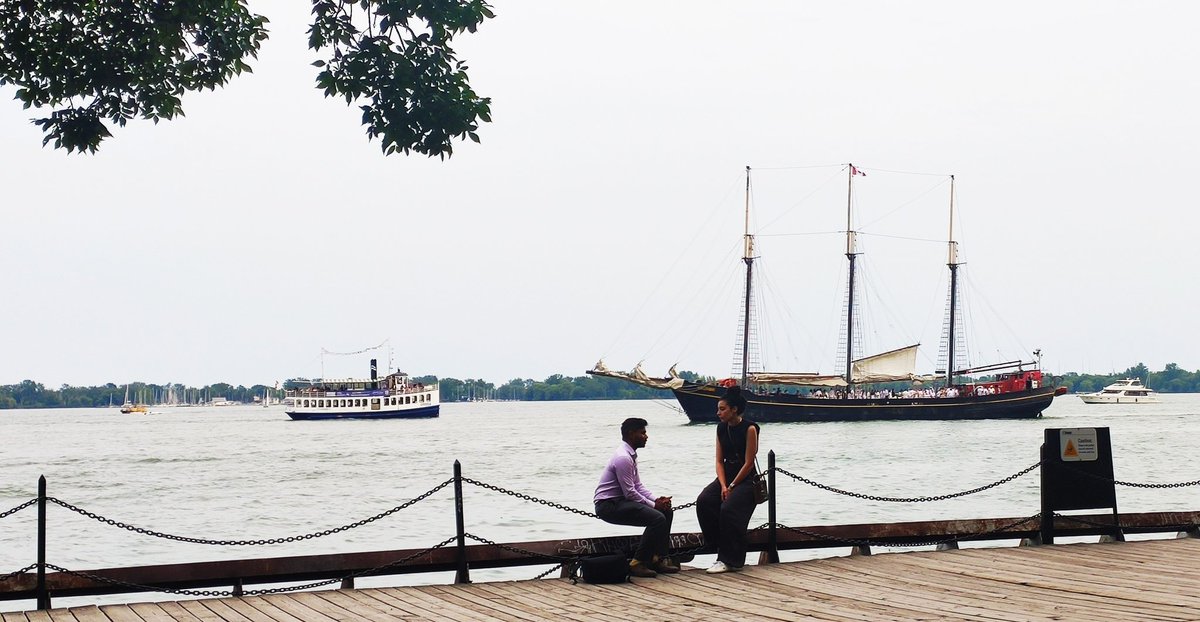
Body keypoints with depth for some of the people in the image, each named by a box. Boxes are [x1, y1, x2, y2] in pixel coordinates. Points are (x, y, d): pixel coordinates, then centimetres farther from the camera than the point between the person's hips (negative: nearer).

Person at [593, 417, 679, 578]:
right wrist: (654, 504, -12)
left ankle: (659, 558, 8)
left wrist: (657, 500, 2)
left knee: (666, 511, 7)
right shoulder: (623, 458, -19)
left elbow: (638, 485, 16)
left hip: (620, 501, 10)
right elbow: (630, 493, -20)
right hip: (608, 506, -10)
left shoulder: (631, 455, 13)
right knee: (657, 518, -24)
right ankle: (638, 563, -17)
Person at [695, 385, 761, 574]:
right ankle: (722, 549, -10)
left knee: (728, 509, -27)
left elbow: (748, 463, -13)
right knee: (703, 501, -19)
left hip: (746, 479, -6)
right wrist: (723, 485, -9)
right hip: (727, 476, 7)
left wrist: (731, 487, -14)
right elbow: (719, 460, 6)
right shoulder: (721, 428, 7)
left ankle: (730, 560, -15)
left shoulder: (749, 429, -12)